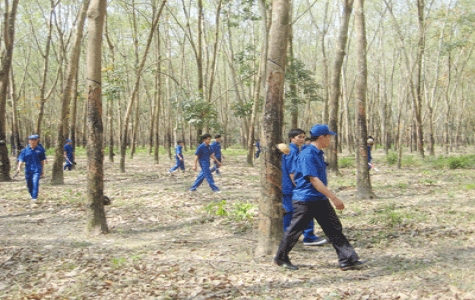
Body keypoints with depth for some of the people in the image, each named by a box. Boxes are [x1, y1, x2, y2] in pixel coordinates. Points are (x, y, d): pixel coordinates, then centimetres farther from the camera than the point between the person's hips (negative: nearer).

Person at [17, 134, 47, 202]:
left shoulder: (40, 150, 0)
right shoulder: (25, 150, 2)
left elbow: (42, 160, 9)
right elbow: (21, 159, -3)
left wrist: (42, 170, 13)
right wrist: (19, 167, -20)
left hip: (37, 170, -3)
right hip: (28, 170, 3)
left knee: (35, 183, -18)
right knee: (29, 184, 11)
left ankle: (34, 197, -16)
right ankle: (32, 196, 31)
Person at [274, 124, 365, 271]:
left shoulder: (318, 154, 10)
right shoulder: (307, 154, -19)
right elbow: (314, 180, -25)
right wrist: (334, 198, -27)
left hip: (320, 200, 9)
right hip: (305, 200, -9)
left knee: (335, 229, 3)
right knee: (294, 231, 4)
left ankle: (348, 260, 5)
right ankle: (280, 258, 21)